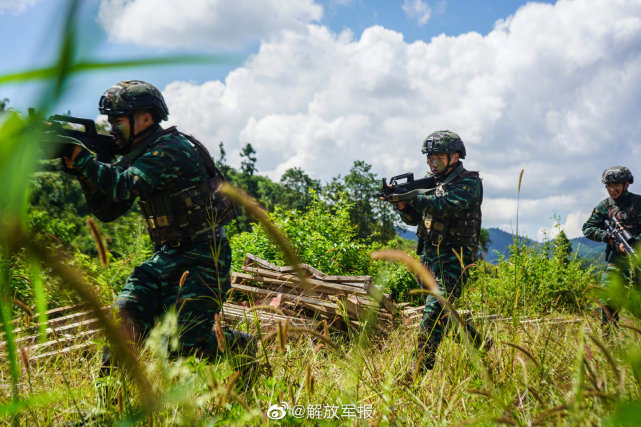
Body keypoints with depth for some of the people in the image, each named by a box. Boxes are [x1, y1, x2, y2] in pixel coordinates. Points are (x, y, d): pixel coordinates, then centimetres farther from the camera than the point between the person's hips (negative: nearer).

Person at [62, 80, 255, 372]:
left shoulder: (171, 150, -17)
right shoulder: (137, 156, 12)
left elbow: (123, 188, -29)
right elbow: (107, 211, 10)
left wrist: (83, 158, -19)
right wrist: (79, 170, -2)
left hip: (202, 257, -8)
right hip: (167, 255, 8)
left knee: (184, 342, -9)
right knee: (126, 313, -8)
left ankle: (242, 348, 17)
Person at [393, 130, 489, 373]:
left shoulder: (469, 182, -5)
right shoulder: (433, 183, 16)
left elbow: (447, 206, -24)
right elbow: (413, 218, 13)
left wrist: (415, 198, -32)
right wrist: (402, 204, -7)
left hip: (454, 256, -8)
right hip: (429, 256, 8)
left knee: (434, 311, -18)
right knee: (444, 311, 14)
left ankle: (420, 369, -19)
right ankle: (479, 343, 34)